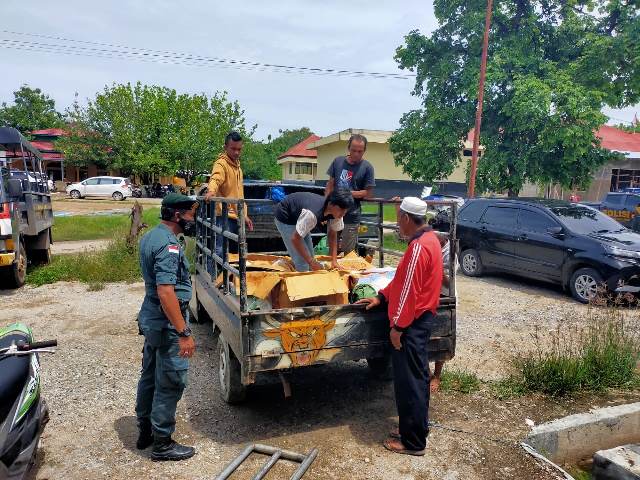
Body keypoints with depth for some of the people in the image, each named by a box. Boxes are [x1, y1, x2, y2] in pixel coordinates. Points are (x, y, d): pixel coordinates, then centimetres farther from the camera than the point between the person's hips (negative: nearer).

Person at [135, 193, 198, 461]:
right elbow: (166, 292, -30)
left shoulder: (150, 236, 9)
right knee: (171, 382, 2)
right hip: (167, 323, -10)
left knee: (150, 376, 20)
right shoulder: (168, 245, -23)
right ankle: (162, 444, 16)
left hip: (151, 318, 10)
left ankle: (145, 431, 35)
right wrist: (184, 333, -28)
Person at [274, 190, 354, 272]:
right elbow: (295, 239, -34)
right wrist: (312, 262, -31)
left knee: (310, 256, 7)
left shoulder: (336, 212, -19)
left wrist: (334, 260, -14)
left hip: (299, 216, 7)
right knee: (302, 264, -12)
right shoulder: (312, 214, -42)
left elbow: (332, 234, -5)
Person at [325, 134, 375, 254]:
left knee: (347, 252, 5)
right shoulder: (338, 161, 5)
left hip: (351, 217, -4)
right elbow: (330, 185, 10)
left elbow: (368, 194, -5)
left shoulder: (367, 167, -5)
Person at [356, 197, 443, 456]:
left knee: (409, 382, 1)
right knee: (417, 377, 19)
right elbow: (403, 278, 16)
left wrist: (397, 326, -19)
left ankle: (413, 442, 14)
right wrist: (381, 297, 15)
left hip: (411, 324, -10)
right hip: (421, 319, 10)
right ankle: (417, 427, 34)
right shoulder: (429, 238, 10)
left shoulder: (419, 247, -23)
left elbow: (409, 290, -23)